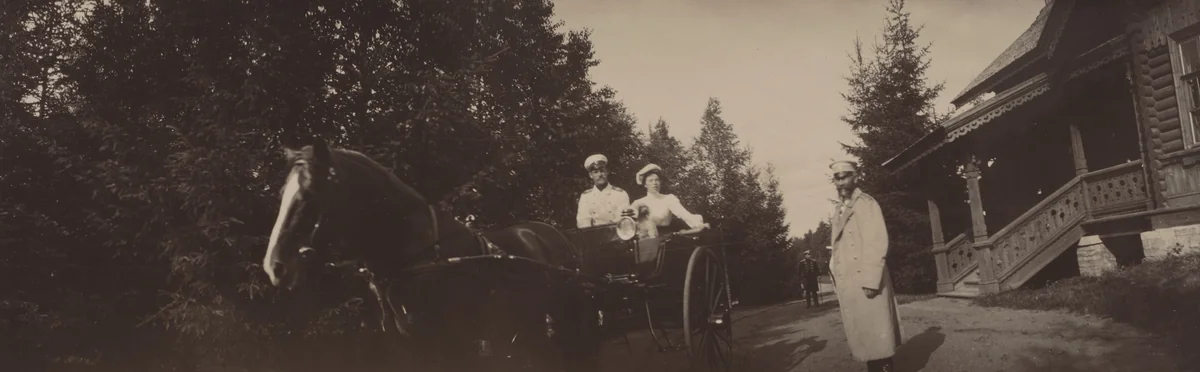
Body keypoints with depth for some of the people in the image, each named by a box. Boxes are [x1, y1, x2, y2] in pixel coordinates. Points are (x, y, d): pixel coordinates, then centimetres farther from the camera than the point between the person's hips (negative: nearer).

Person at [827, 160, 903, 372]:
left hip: (865, 280, -7)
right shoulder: (838, 210, 17)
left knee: (876, 331, -2)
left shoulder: (866, 204, -4)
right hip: (847, 283, 7)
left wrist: (871, 280, -20)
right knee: (860, 333, 10)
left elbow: (877, 243, -13)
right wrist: (837, 282, 8)